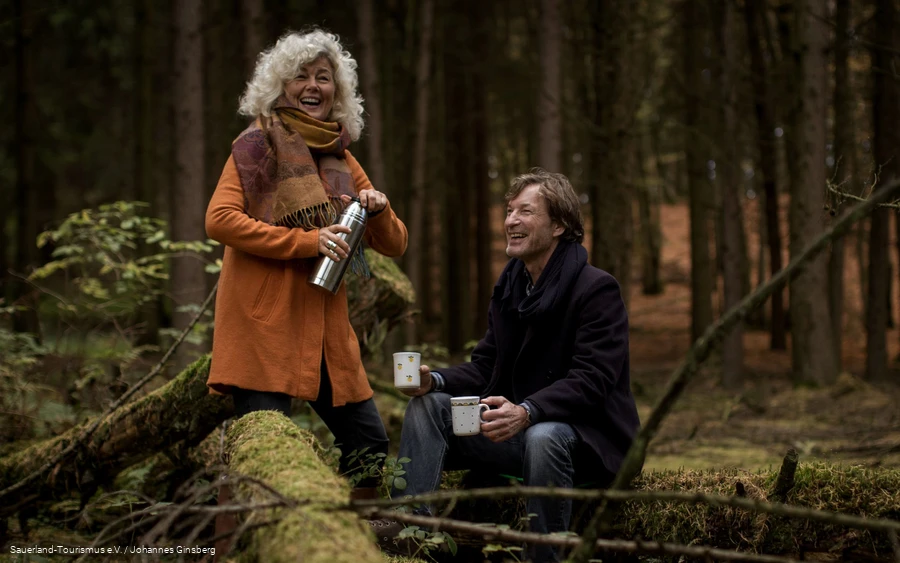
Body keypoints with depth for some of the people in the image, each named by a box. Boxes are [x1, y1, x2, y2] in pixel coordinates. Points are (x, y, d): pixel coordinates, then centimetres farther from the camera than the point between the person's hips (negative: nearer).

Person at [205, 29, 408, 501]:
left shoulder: (341, 160, 18)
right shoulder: (259, 144, 1)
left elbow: (394, 245, 19)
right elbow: (219, 220, -13)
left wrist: (378, 211, -4)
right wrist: (307, 241, -18)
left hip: (325, 324, 6)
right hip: (263, 320, -6)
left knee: (370, 449, 6)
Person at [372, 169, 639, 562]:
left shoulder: (596, 289, -12)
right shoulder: (509, 287, 11)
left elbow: (591, 380, -22)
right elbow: (484, 367, 10)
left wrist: (526, 412, -38)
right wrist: (435, 380, -12)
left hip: (586, 438, -7)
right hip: (518, 430, 7)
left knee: (544, 437, -40)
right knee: (428, 405, -8)